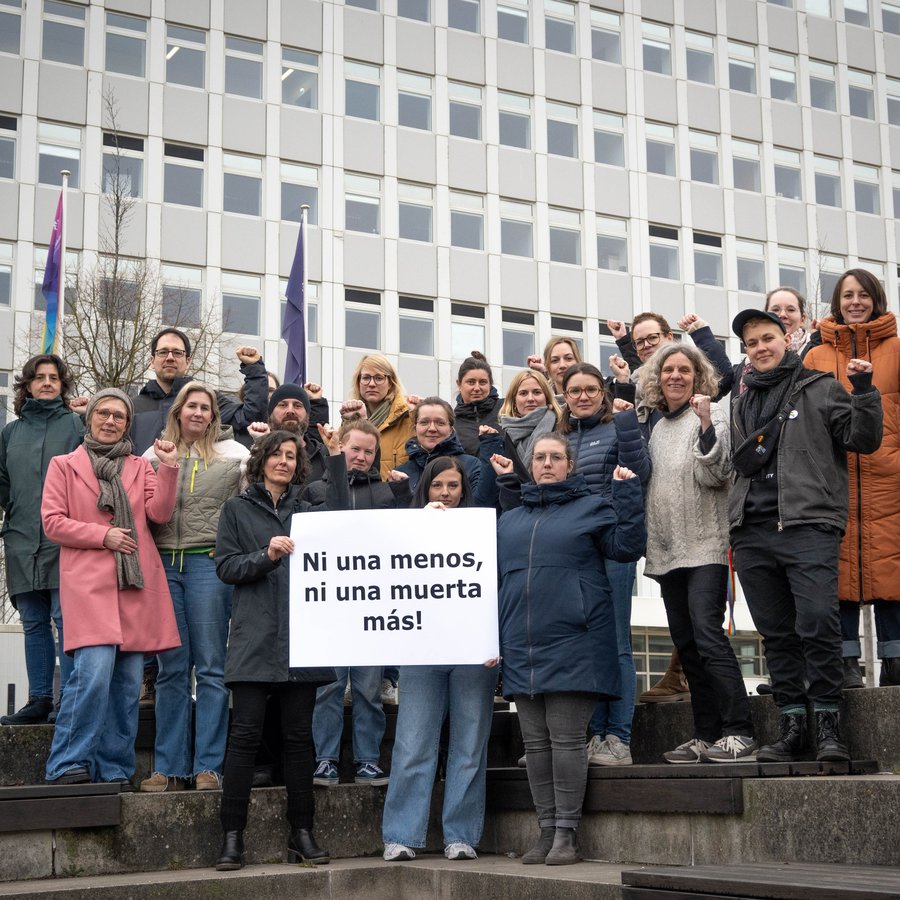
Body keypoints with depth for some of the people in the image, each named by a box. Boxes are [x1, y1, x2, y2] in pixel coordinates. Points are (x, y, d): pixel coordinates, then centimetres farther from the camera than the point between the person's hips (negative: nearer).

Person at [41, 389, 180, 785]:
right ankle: (69, 764, -8)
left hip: (136, 585, 4)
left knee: (128, 680, 2)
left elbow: (159, 513, 4)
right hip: (89, 583, -4)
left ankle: (115, 769, 10)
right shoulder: (64, 466, 11)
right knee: (94, 671, -18)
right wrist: (103, 535, -8)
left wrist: (168, 469, -9)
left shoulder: (141, 467, 19)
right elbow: (52, 521, 2)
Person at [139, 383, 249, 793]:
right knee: (171, 668, 7)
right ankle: (169, 767, 12)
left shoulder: (233, 453, 4)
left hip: (210, 561, -3)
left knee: (210, 667, 1)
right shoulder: (155, 454, 12)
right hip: (164, 563, 3)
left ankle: (208, 766, 5)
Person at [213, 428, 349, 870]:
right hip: (255, 636, -3)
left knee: (299, 735, 5)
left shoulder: (305, 511, 18)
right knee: (245, 734, -6)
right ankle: (232, 837, -2)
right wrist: (267, 556, -13)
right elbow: (225, 567, 3)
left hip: (301, 635, 3)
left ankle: (302, 833, 11)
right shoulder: (238, 509, 10)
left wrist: (336, 456, -6)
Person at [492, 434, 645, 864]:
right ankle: (546, 831, 13)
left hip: (572, 646, -5)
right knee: (535, 742, 7)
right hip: (522, 648, 5)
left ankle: (566, 833, 1)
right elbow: (493, 575, 20)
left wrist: (627, 494, -11)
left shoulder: (592, 507, 6)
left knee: (566, 739, -5)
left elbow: (627, 547, -7)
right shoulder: (510, 519, 19)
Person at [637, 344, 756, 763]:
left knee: (707, 633, -18)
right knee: (686, 643, 7)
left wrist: (706, 427, -24)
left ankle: (738, 732, -18)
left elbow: (717, 474, -14)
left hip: (704, 544, -7)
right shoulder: (654, 423, 17)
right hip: (666, 548, 7)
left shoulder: (711, 415, -2)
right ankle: (706, 736, 11)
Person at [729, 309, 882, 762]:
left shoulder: (818, 389, 8)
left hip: (808, 525, -5)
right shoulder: (741, 405, 23)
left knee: (817, 624, -13)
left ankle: (827, 725, -4)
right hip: (752, 531, 5)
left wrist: (863, 391, -11)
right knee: (776, 633, 6)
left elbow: (863, 439, 0)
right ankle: (792, 725, 12)